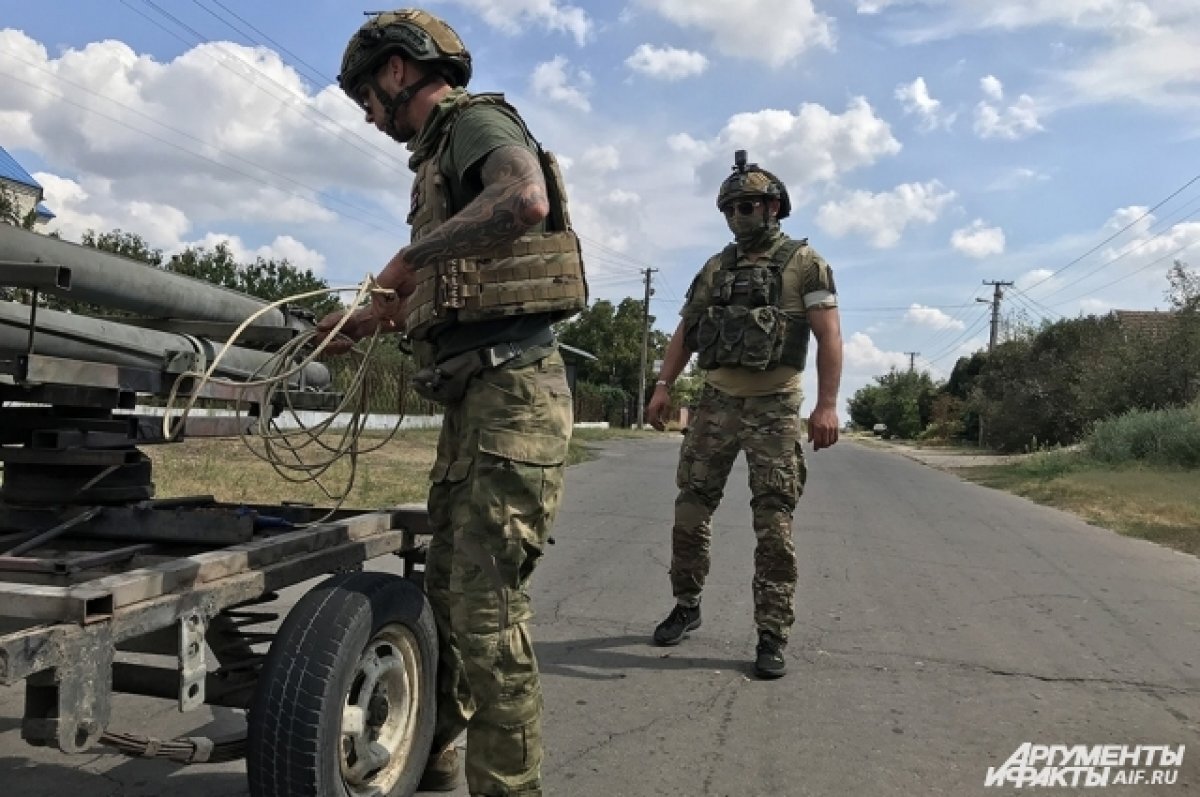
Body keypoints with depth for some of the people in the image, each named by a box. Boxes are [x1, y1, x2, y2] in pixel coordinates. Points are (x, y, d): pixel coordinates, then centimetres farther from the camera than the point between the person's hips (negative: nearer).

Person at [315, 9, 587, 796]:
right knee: (446, 586, 18)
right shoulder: (444, 152, 23)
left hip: (512, 394, -10)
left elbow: (527, 199, -29)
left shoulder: (476, 119, -4)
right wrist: (367, 320, 27)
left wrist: (411, 257, -19)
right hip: (475, 397, 10)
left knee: (486, 606, -8)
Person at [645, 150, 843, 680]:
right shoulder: (715, 268, 14)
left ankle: (772, 636, 2)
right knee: (691, 509, 6)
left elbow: (829, 336, -7)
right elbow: (684, 333, 14)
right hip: (716, 400, 5)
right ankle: (686, 606, 23)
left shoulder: (804, 263, 0)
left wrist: (827, 404, -17)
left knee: (774, 522, -4)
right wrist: (663, 387, 4)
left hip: (774, 405, -4)